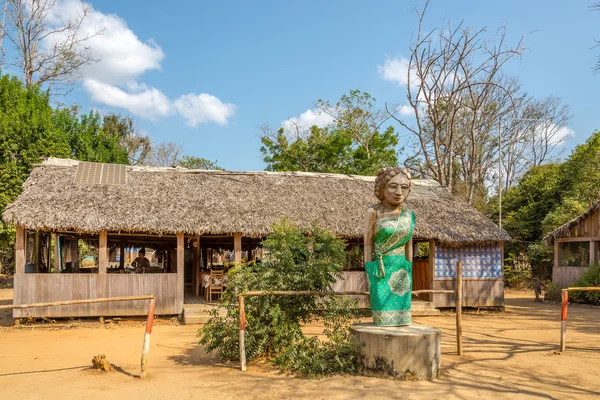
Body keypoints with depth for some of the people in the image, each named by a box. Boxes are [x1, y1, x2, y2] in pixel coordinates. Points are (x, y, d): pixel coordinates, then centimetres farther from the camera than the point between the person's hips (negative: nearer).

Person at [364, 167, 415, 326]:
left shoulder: (409, 214, 5)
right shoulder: (373, 212, -7)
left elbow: (409, 244, 11)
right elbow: (368, 244, -6)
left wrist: (409, 274, 10)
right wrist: (370, 276, -10)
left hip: (401, 272, 4)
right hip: (380, 272, -4)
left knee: (401, 320, 7)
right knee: (384, 319, -4)